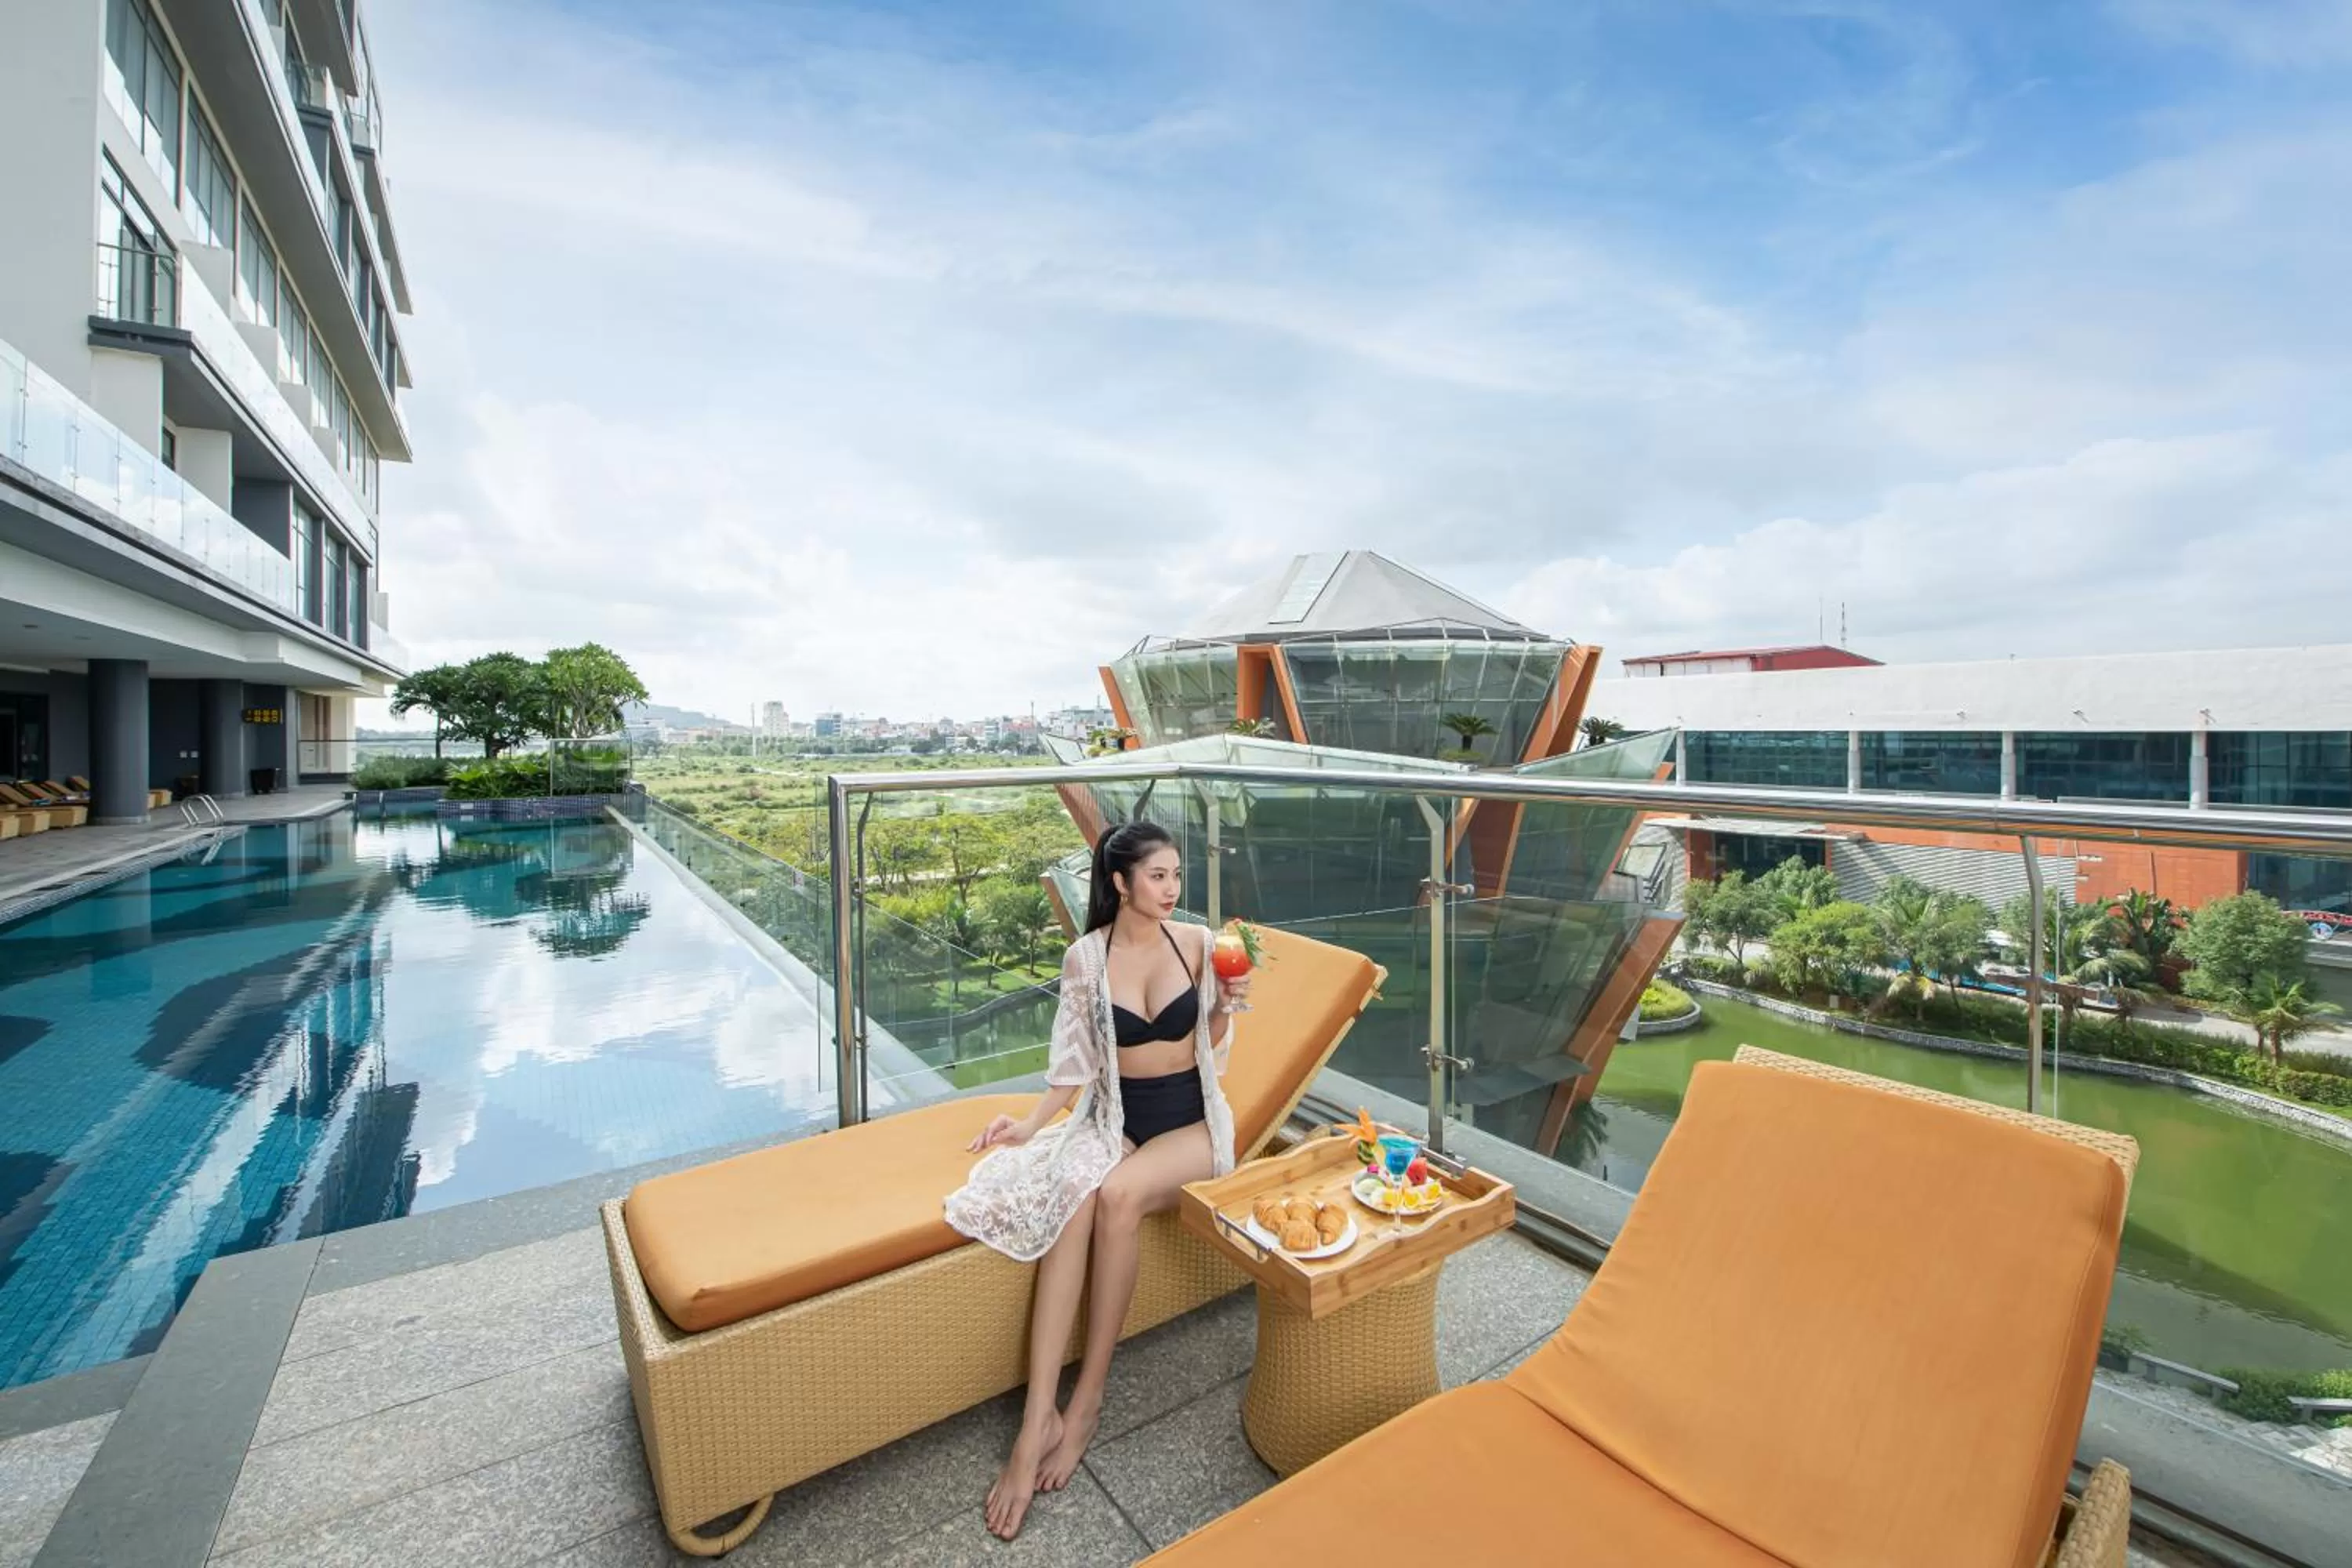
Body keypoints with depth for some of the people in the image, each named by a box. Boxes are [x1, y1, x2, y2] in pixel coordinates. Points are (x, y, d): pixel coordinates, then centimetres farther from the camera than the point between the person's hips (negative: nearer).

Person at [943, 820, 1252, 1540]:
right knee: (1068, 1196, -31)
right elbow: (1076, 1061, 3)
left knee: (1118, 1193, -30)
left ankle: (1087, 1399, -12)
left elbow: (1210, 1048, 4)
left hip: (1191, 1117, -1)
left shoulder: (1197, 941, -5)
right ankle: (1038, 1420, -25)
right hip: (1115, 1115, 1)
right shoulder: (1085, 956, -5)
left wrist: (1225, 1003, -14)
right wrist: (1031, 1124, -7)